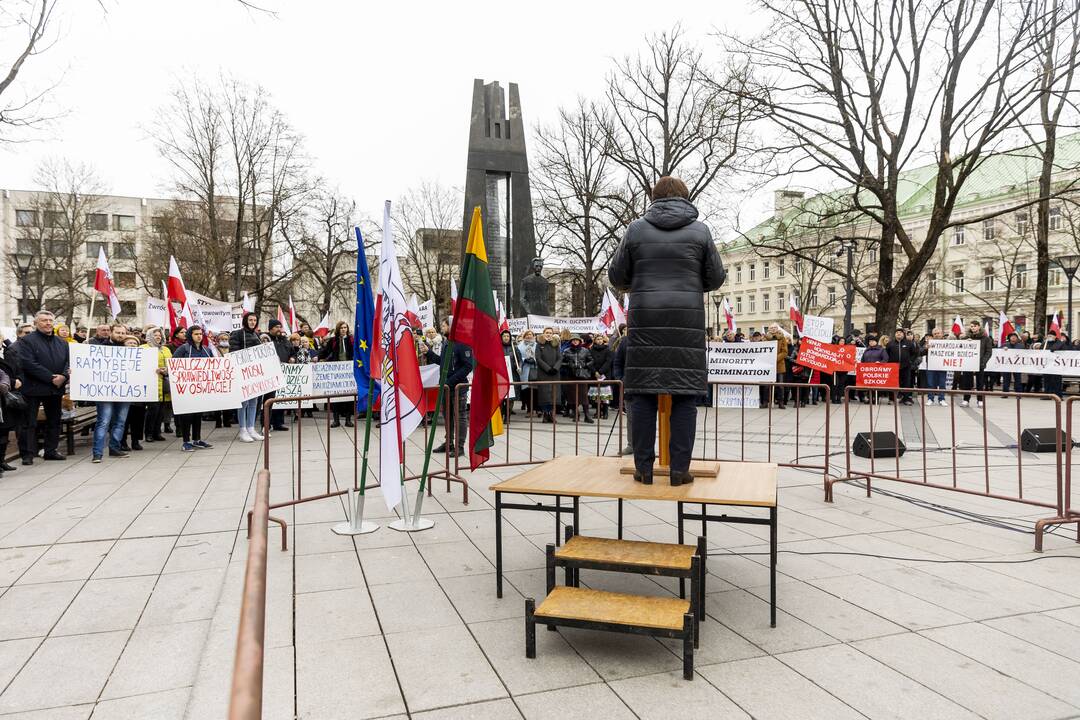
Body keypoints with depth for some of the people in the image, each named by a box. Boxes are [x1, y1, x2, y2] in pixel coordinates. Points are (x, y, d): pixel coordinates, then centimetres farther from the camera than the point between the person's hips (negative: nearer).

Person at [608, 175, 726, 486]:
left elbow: (616, 276, 8)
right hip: (687, 320, 0)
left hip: (646, 319, 1)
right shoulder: (700, 230, 6)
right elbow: (716, 277, 8)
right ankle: (680, 469, 3)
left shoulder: (637, 229, 6)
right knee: (685, 395, 3)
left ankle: (643, 467, 7)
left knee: (643, 394, 4)